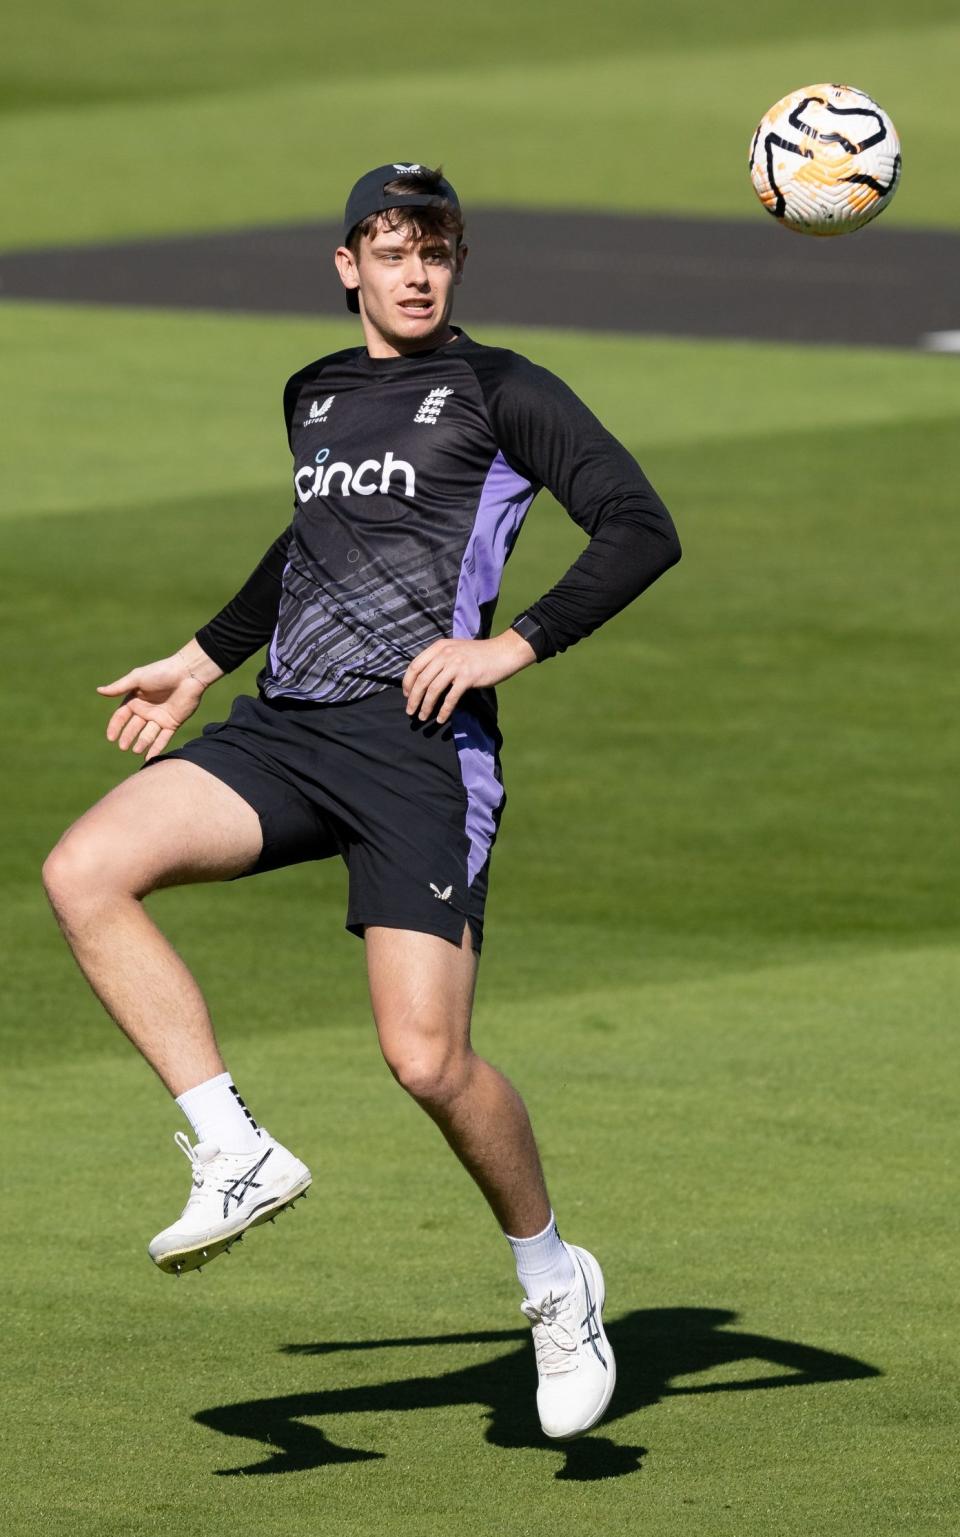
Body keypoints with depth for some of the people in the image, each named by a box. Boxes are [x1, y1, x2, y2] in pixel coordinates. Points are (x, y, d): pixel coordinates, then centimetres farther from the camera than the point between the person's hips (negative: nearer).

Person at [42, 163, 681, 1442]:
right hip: (286, 730, 6)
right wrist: (204, 661, 40)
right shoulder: (314, 396, 20)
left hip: (419, 739, -6)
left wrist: (512, 647, -13)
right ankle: (235, 1156, -12)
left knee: (427, 1058, -15)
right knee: (83, 873, -19)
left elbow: (643, 532, -5)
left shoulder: (499, 393, 2)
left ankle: (554, 1278, 11)